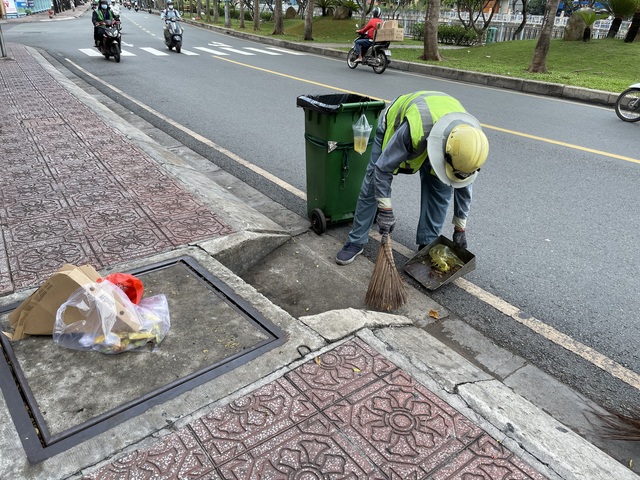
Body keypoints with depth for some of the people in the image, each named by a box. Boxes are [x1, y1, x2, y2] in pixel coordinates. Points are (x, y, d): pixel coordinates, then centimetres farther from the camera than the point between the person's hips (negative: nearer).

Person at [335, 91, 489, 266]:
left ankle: (427, 244, 4)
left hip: (435, 131, 3)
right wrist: (385, 209, -31)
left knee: (441, 189, -10)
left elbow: (463, 185, -15)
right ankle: (356, 242, 8)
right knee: (372, 185, -4)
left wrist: (460, 228, -8)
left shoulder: (467, 139, -32)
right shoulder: (413, 130, -49)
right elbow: (383, 168, -35)